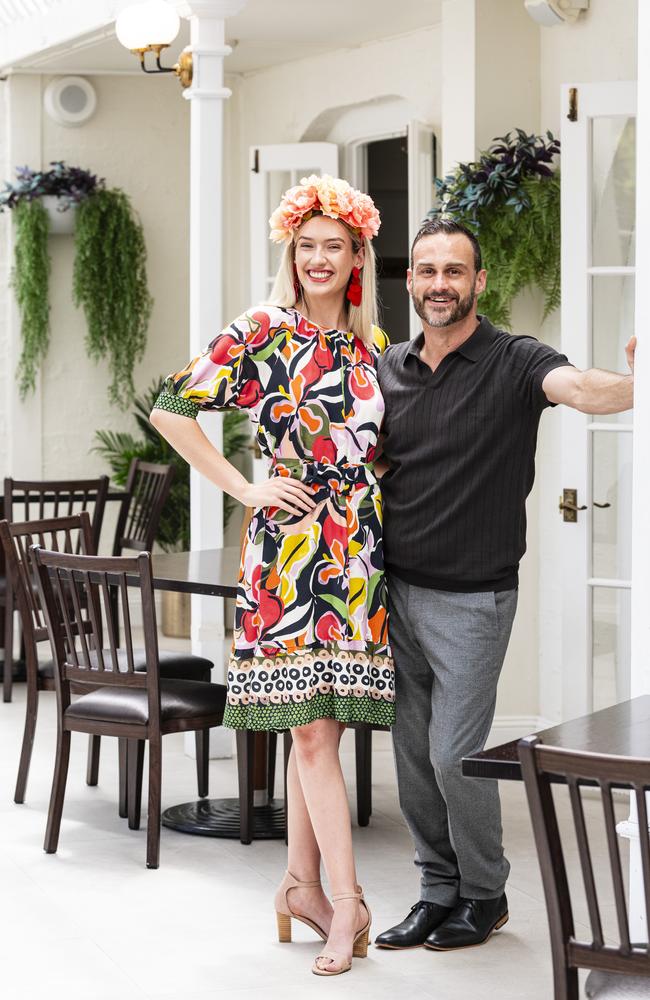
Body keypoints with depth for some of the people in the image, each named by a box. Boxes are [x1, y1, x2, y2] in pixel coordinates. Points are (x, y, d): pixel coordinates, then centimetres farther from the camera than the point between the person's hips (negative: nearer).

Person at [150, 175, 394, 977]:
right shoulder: (261, 332, -2)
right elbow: (170, 409, -6)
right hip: (291, 542, -5)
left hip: (361, 547, 5)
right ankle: (347, 903, -6)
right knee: (312, 725, -7)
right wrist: (244, 488, -8)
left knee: (320, 720, 8)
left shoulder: (372, 343, 13)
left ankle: (303, 884, 18)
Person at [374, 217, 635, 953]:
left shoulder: (513, 363, -11)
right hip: (397, 588, 5)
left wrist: (632, 386, -54)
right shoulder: (389, 368, 5)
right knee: (414, 754, 10)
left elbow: (580, 388, -32)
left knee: (453, 756, -3)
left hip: (471, 596, -5)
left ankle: (485, 894, 19)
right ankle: (439, 892, 26)